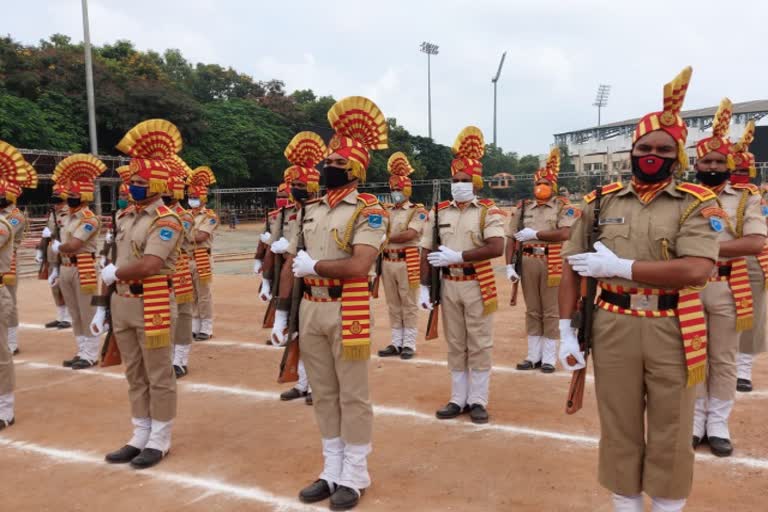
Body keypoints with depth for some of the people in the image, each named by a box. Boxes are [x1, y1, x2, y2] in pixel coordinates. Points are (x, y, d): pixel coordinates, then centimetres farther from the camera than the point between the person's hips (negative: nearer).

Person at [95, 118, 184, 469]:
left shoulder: (166, 221, -14)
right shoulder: (124, 216, 12)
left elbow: (147, 267, -24)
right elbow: (114, 267, 15)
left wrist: (113, 274, -7)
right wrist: (103, 306, 14)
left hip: (152, 305, -8)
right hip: (122, 305, 8)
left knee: (158, 376, 4)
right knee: (135, 375, 15)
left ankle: (159, 441, 15)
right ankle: (140, 437, 27)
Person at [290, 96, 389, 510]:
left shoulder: (368, 211, -9)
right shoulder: (311, 210, 12)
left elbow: (359, 267, -22)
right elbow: (296, 265, 15)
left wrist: (313, 266, -12)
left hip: (347, 310, -7)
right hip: (310, 309, 7)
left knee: (352, 395, 4)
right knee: (323, 393, 14)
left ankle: (354, 477, 18)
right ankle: (332, 472, 27)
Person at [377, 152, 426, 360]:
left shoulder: (418, 211, -3)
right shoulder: (386, 210, 15)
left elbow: (410, 234, -17)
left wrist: (386, 238, -10)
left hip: (407, 261, -5)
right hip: (387, 261, 6)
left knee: (409, 305, 1)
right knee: (393, 305, 11)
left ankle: (409, 344, 8)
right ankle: (396, 343, 19)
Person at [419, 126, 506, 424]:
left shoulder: (489, 211, -6)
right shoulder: (438, 213, 5)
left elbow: (496, 248, -20)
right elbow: (427, 252, 5)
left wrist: (456, 255, -22)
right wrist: (424, 287, -3)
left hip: (477, 285, -4)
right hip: (449, 285, 4)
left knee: (479, 345, 5)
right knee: (455, 345, 12)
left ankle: (478, 401, 16)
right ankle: (459, 399, 22)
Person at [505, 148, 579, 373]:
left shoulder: (564, 207, -1)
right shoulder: (523, 207, 10)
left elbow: (564, 234, -18)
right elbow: (511, 238, 7)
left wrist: (535, 234, -13)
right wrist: (509, 265, -2)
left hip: (553, 264, -4)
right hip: (528, 262, 4)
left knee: (551, 312, 4)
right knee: (532, 311, 11)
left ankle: (549, 358, 13)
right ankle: (533, 355, 21)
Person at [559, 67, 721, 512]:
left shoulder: (698, 203, -4)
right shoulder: (601, 201, 5)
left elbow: (696, 271, -20)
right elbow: (572, 268, 7)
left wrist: (618, 266, -17)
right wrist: (566, 329, 0)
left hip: (673, 331, -2)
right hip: (613, 327, 2)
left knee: (671, 433, 11)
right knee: (619, 428, 13)